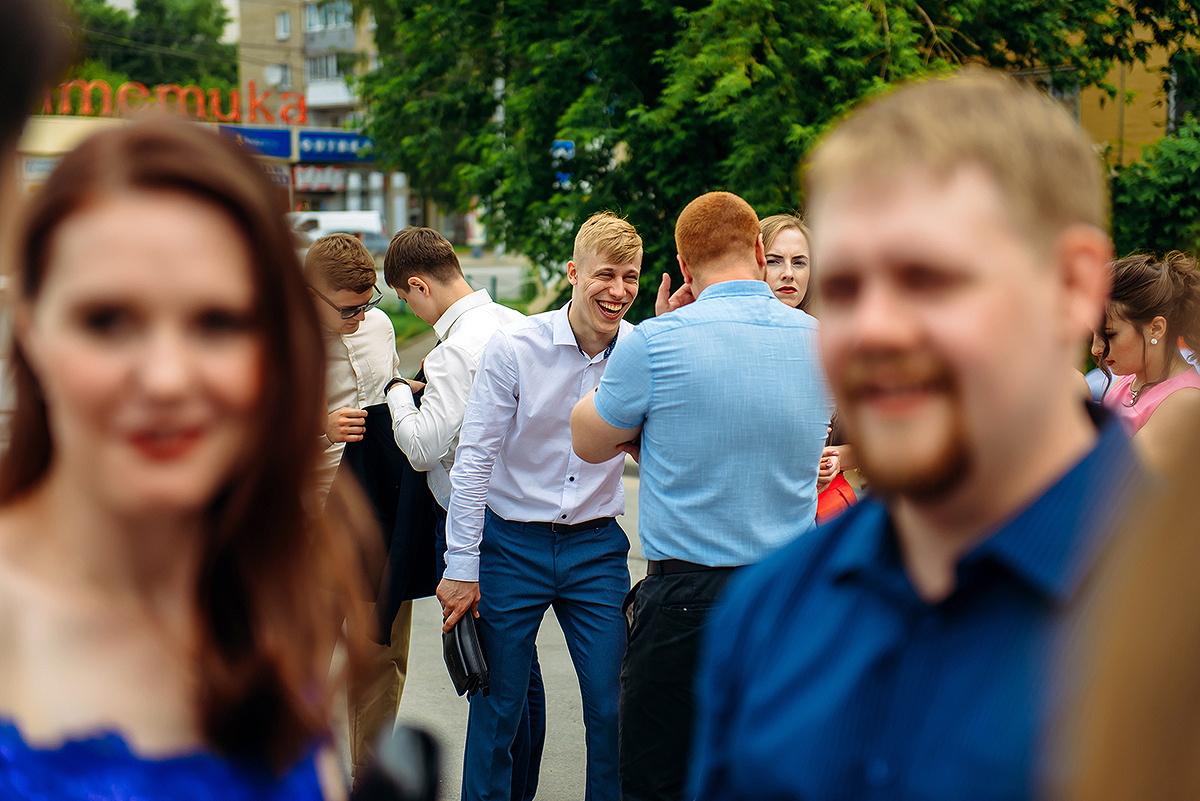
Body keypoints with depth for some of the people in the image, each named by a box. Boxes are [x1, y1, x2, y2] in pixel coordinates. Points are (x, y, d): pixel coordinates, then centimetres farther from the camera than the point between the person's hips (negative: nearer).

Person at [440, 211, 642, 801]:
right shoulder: (515, 347, -12)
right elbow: (474, 459, -8)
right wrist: (461, 567, -8)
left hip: (596, 546, 2)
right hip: (511, 543, -2)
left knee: (612, 707, 3)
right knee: (498, 707, 6)